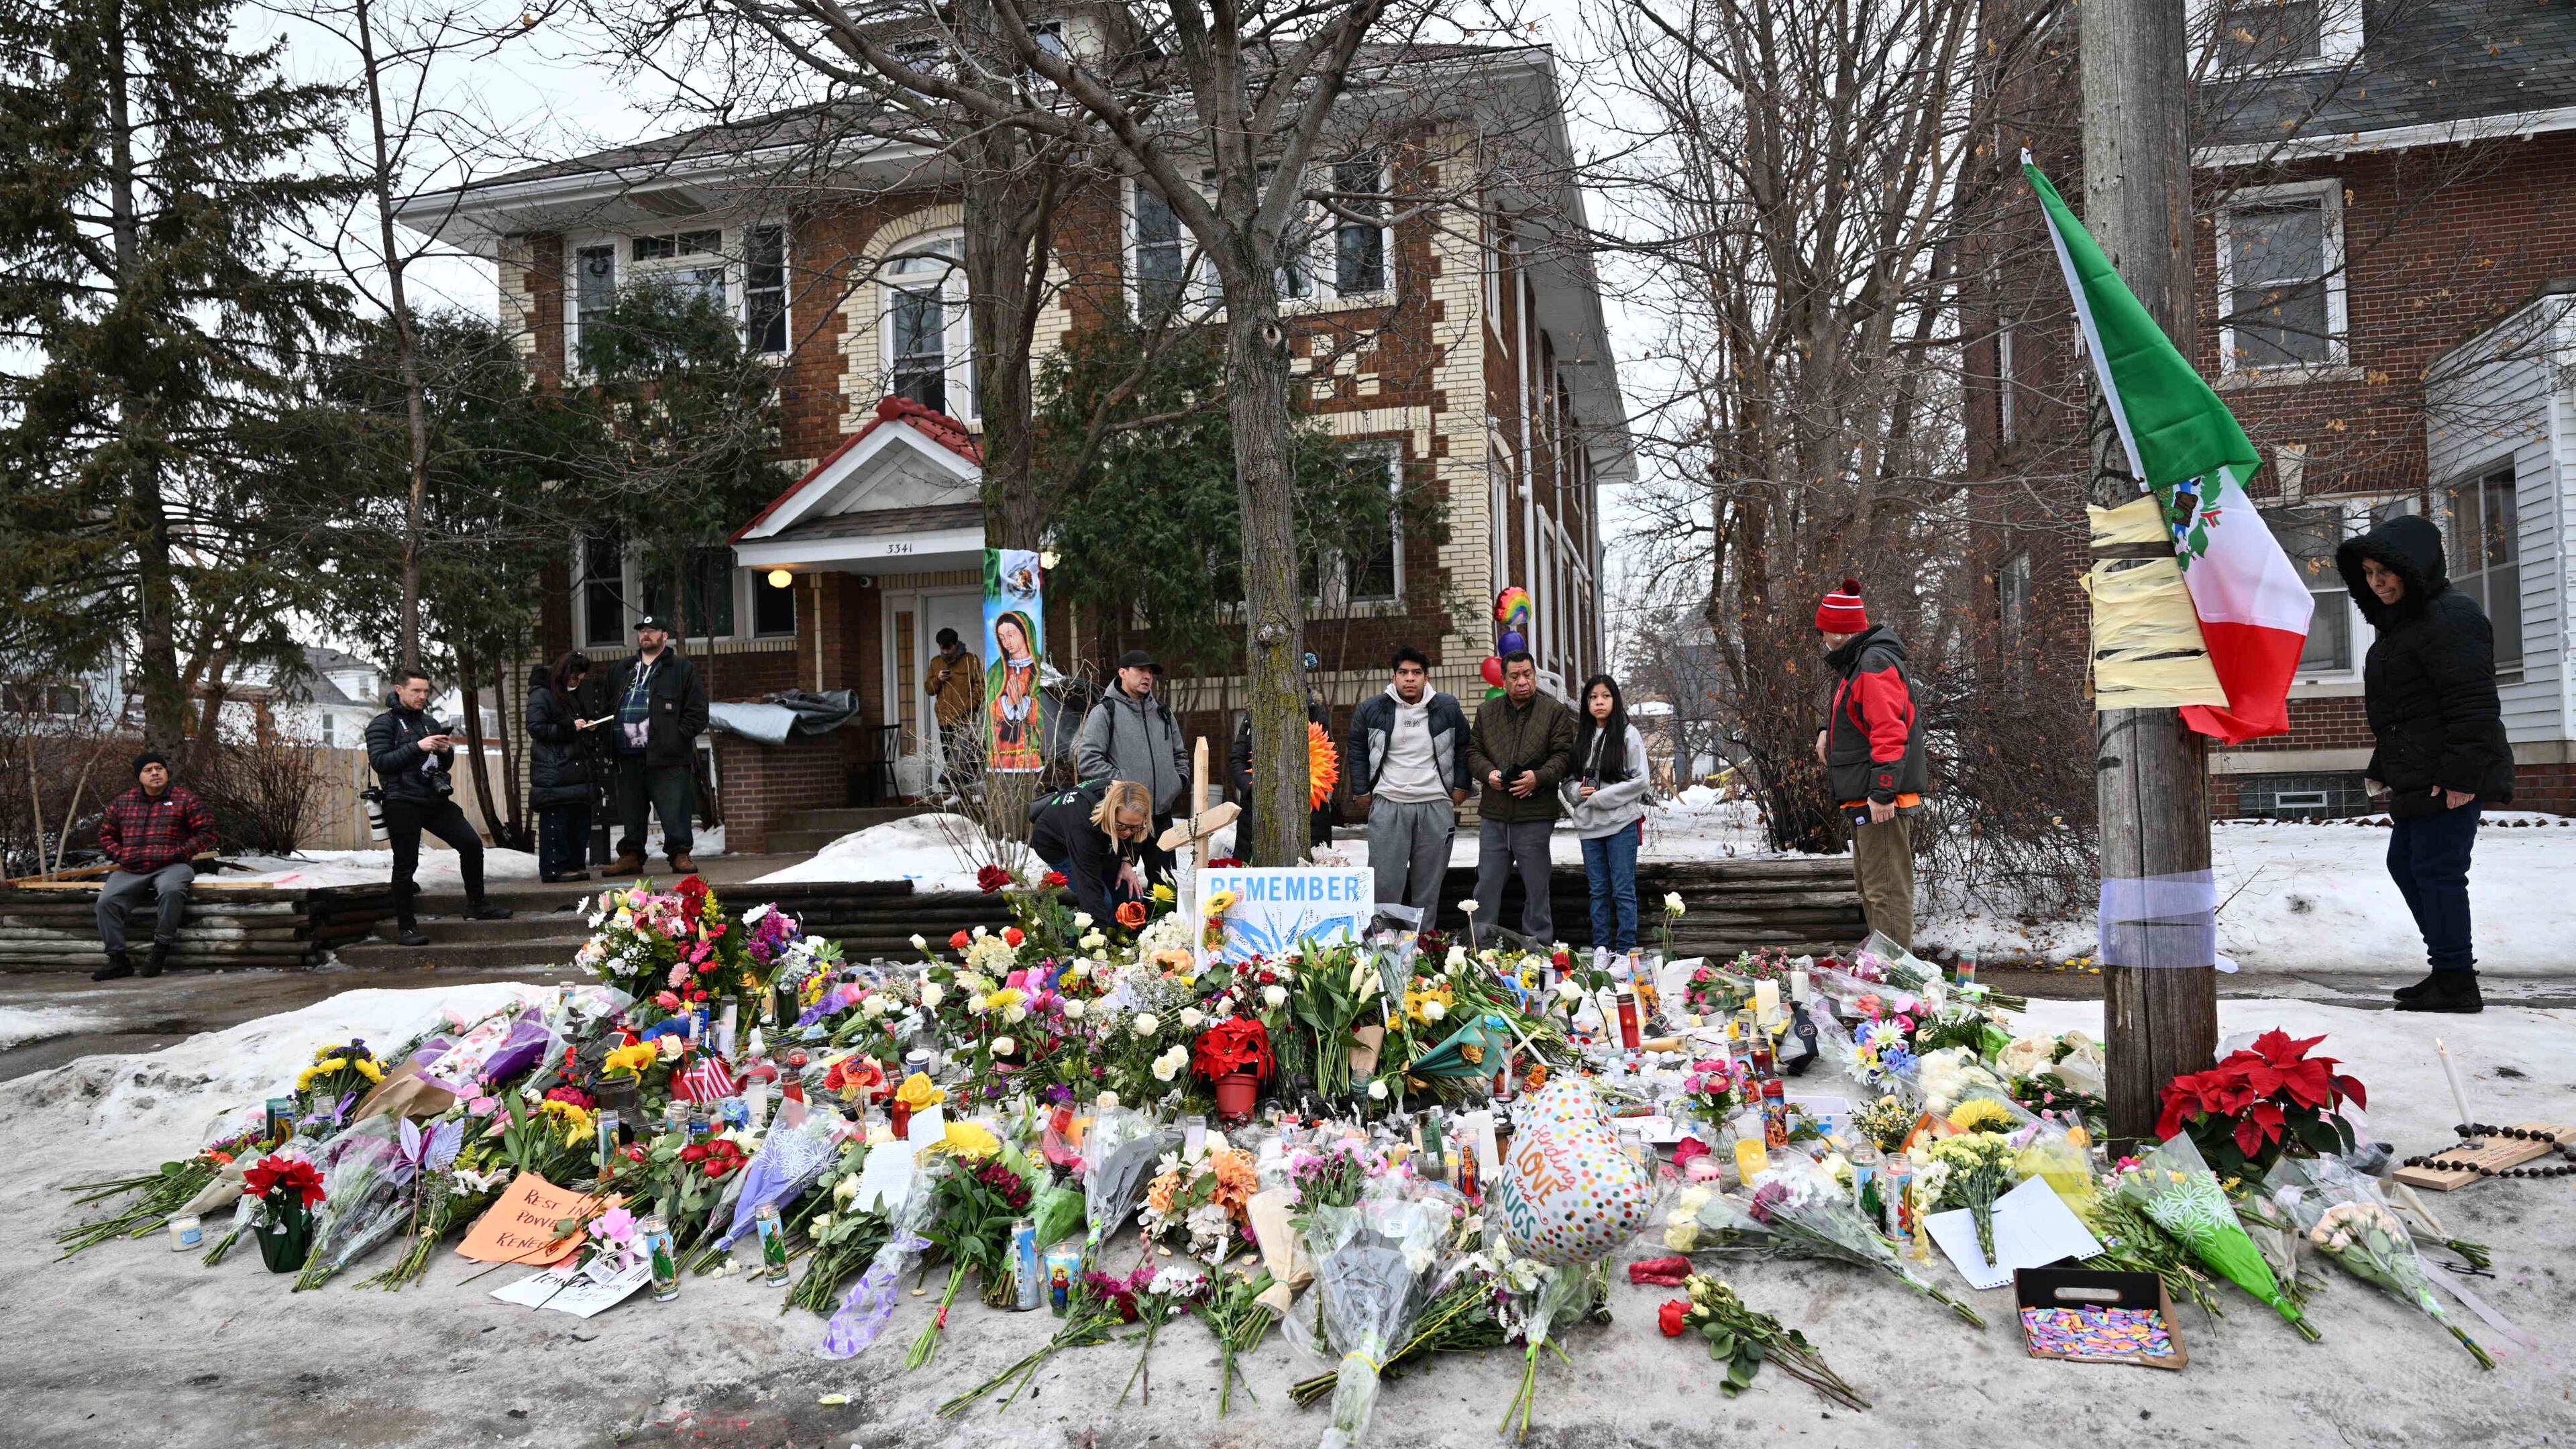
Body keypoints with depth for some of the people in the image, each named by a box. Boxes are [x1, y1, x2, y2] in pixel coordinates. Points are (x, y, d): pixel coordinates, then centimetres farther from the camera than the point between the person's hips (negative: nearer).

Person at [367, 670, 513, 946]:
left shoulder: (430, 723, 18)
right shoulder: (383, 724, 0)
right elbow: (379, 761, -14)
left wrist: (447, 752, 0)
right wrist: (417, 747, -21)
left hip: (436, 800, 6)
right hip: (402, 804, -6)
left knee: (472, 843, -1)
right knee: (406, 864, -2)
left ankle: (476, 905, 11)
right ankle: (405, 926, 7)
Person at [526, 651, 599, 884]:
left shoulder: (573, 695, 22)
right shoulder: (541, 695, -4)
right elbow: (536, 728, -12)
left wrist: (587, 727, 11)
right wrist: (570, 727, -15)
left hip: (577, 767, 8)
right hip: (552, 771, -8)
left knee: (580, 817, 6)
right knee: (556, 819, -8)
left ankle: (575, 864, 12)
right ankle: (555, 868, -6)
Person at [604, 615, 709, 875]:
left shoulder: (682, 669, 5)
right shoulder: (623, 671, 21)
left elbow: (697, 710, 0)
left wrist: (678, 737, -10)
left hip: (667, 756, -5)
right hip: (629, 756, 5)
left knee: (674, 810, -6)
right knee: (631, 810, 8)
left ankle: (679, 854, 0)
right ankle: (631, 855, 15)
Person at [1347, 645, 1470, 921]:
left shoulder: (1448, 708, 4)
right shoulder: (1371, 709, 1)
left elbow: (1463, 748, 15)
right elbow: (1356, 751, 10)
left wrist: (1460, 787, 9)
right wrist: (1361, 793, 6)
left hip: (1436, 806, 1)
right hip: (1387, 805, -1)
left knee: (1429, 885, 7)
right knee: (1385, 882, -5)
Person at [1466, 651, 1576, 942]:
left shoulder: (1555, 711, 2)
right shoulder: (1487, 712, 12)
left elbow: (1564, 755, -2)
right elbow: (1473, 752, 13)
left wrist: (1539, 777, -19)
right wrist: (1489, 773, -7)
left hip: (1534, 814, -3)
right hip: (1494, 813, 3)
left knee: (1536, 885, 4)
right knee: (1487, 885, 8)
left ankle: (1538, 946, 15)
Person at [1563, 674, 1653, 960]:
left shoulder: (1628, 735, -4)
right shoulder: (1581, 737, 11)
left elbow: (1640, 781, -9)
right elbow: (1568, 779, 15)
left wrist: (1599, 797, -12)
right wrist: (1578, 791, -8)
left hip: (1621, 822, -5)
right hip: (1588, 824, 5)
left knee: (1623, 891, 0)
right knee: (1598, 891, 11)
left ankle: (1626, 951, 7)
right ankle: (1600, 950, 18)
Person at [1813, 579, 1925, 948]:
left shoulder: (1875, 665, -17)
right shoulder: (1857, 662, 18)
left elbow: (1889, 731, -26)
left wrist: (1882, 792, -30)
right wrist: (1828, 729, 17)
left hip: (1880, 800, -11)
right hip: (1863, 798, 11)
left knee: (1886, 889, -10)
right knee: (1869, 885, 19)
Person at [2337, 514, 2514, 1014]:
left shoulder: (2450, 618, -16)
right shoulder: (2400, 622, 18)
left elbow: (2472, 705, -22)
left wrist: (2461, 773, -25)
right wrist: (2382, 768, 25)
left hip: (2450, 780, -11)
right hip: (2416, 779, 11)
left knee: (2437, 870, -7)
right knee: (2404, 864, 16)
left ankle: (2457, 982, 1)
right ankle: (2447, 968, 25)